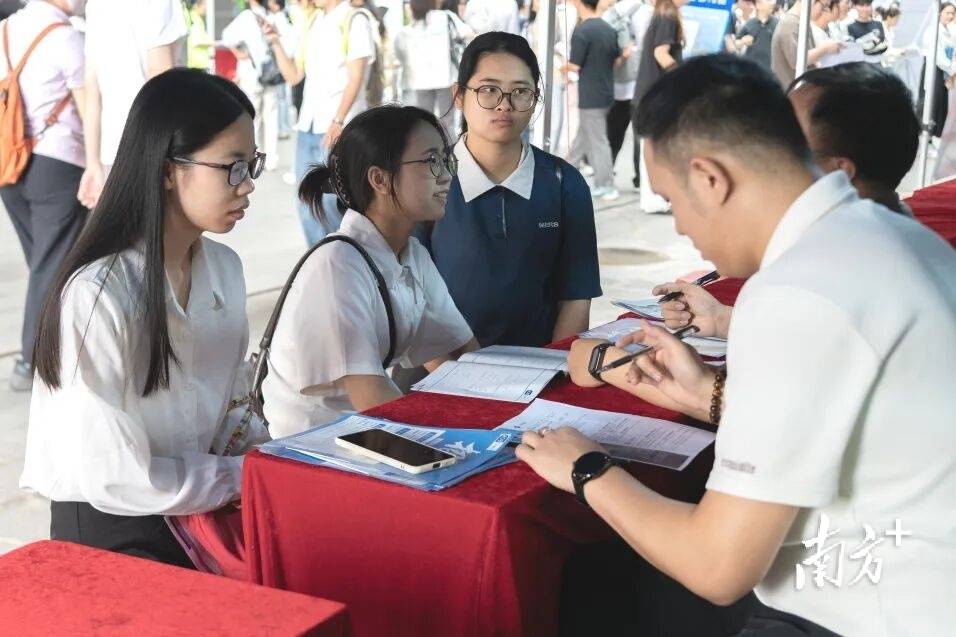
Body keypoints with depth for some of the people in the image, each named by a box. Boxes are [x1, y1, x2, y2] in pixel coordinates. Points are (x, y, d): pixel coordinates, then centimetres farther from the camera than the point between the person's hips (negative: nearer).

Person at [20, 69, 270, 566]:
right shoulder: (97, 294, -21)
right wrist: (244, 475, -12)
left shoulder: (224, 268, 4)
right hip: (110, 536, -7)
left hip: (204, 513, 7)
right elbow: (115, 477, -21)